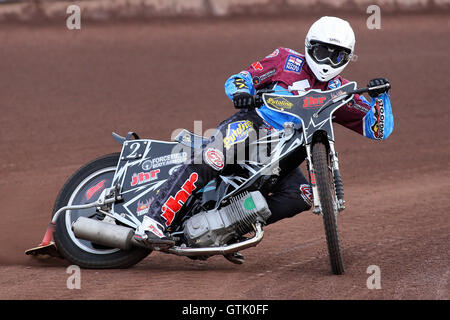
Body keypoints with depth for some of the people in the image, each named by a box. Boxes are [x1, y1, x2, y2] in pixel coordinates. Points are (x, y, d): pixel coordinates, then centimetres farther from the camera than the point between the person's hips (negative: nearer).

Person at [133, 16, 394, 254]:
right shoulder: (287, 60, 2)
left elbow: (378, 129, 3)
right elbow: (238, 80, 3)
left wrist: (379, 97, -14)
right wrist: (241, 91, -21)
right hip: (251, 125, -5)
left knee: (302, 196, -21)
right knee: (208, 163, -32)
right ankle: (153, 223, -37)